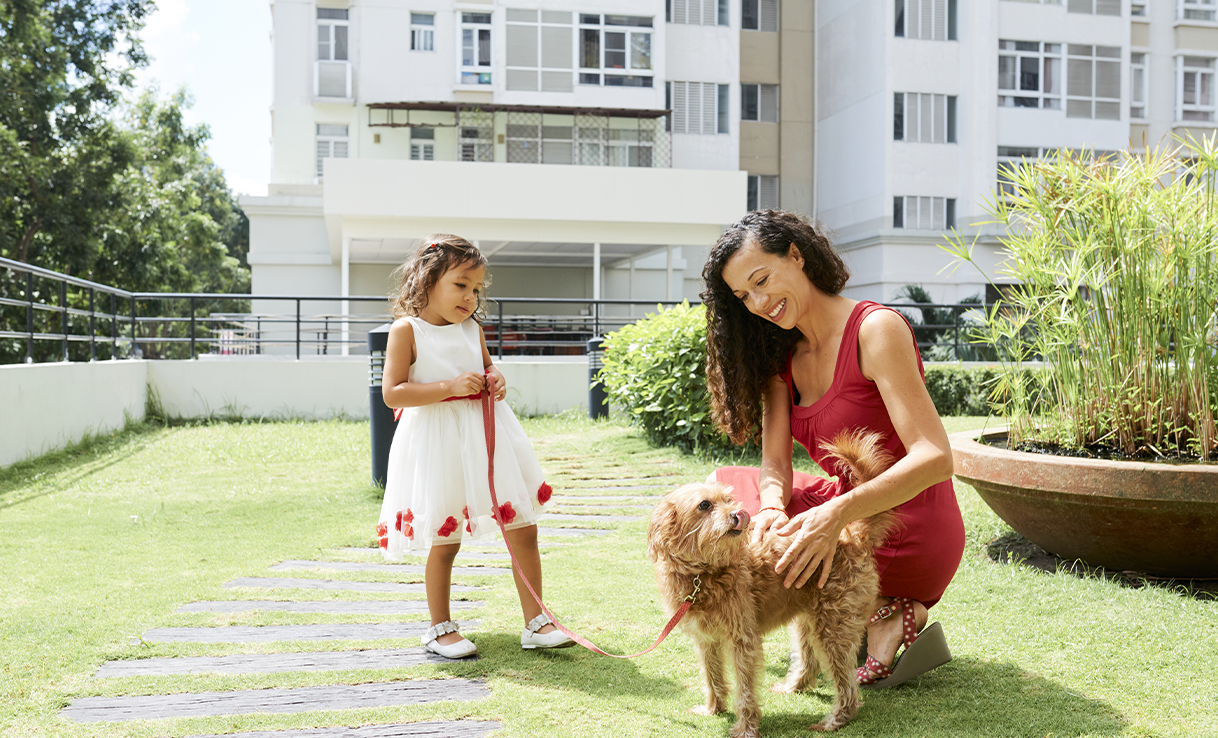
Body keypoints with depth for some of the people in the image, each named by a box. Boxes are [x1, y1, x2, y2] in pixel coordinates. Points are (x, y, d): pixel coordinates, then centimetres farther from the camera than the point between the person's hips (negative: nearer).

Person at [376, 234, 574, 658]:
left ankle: (535, 623, 16)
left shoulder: (472, 327, 9)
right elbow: (392, 393, -14)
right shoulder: (407, 330, -7)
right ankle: (440, 629, 24)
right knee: (445, 541, 4)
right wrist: (451, 387, -21)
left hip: (485, 434, 6)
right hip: (437, 441, -5)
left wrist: (495, 380, 3)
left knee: (523, 529, 4)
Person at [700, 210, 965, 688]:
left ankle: (881, 618, -9)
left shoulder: (876, 329, -16)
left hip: (909, 544, -8)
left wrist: (838, 513, -38)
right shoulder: (781, 356, 7)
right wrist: (773, 509, -25)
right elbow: (774, 465, 0)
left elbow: (934, 458, -25)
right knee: (726, 484, 12)